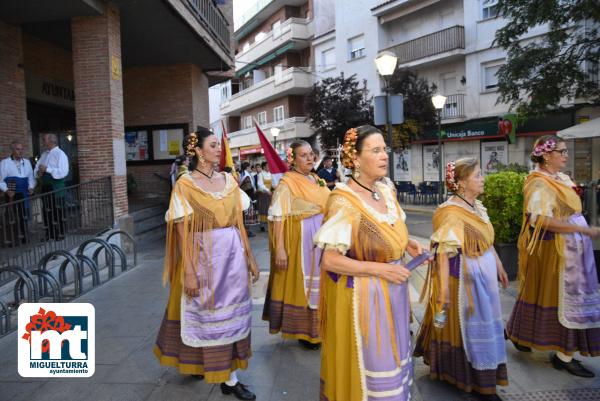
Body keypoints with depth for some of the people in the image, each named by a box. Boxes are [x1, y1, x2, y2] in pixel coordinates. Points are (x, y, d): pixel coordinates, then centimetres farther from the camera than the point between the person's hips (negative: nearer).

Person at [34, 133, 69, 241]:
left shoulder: (60, 154, -9)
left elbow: (63, 172, -20)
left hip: (56, 187, -8)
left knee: (58, 212, -2)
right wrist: (38, 172, -4)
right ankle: (49, 235, 26)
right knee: (47, 212, 14)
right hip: (45, 186, 8)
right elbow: (36, 169, 19)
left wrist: (47, 169, -20)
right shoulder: (44, 154, 14)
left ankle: (61, 235, 7)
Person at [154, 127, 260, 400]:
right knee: (211, 314, 7)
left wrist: (250, 257, 7)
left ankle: (227, 373, 28)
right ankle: (228, 378, 20)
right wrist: (189, 271, -15)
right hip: (204, 256, -5)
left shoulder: (229, 180, 7)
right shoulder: (185, 184, -7)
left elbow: (238, 222, 8)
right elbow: (182, 231, -10)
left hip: (233, 254, 5)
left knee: (231, 312, 12)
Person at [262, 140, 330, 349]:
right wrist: (279, 248, -22)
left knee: (320, 282, 15)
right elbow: (278, 217, -16)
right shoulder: (287, 183, -9)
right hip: (301, 239, -7)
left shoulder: (317, 180, 11)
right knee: (302, 283, 5)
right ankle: (304, 331, 21)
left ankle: (319, 327, 32)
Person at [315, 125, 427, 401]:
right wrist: (380, 269, -22)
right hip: (363, 295, -7)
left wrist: (406, 243, -2)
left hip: (391, 292, 7)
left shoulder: (386, 191, 2)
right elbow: (329, 261, -22)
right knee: (370, 365, 9)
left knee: (393, 357, 22)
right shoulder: (344, 202, -22)